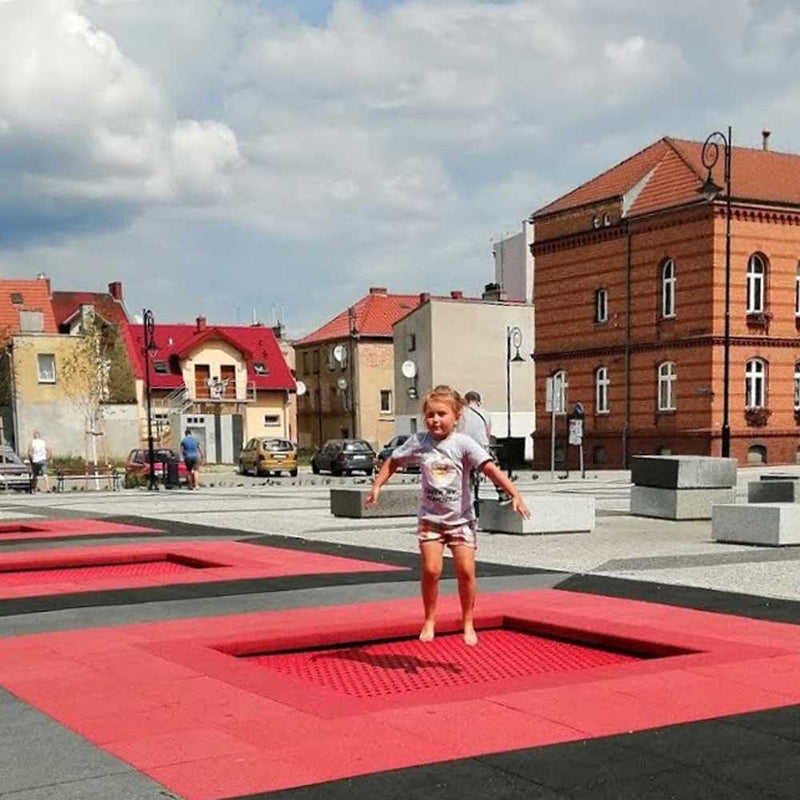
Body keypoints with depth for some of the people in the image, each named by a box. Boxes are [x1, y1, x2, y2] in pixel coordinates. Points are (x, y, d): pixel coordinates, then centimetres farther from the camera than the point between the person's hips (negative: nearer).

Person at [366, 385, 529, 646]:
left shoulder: (463, 443, -12)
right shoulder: (418, 443, -4)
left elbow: (490, 468, -20)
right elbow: (393, 461, 13)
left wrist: (514, 495, -28)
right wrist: (376, 486, 6)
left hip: (460, 518, -1)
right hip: (430, 518, 1)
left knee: (466, 571, -5)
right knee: (430, 570, -7)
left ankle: (468, 623, 13)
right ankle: (429, 620, 13)